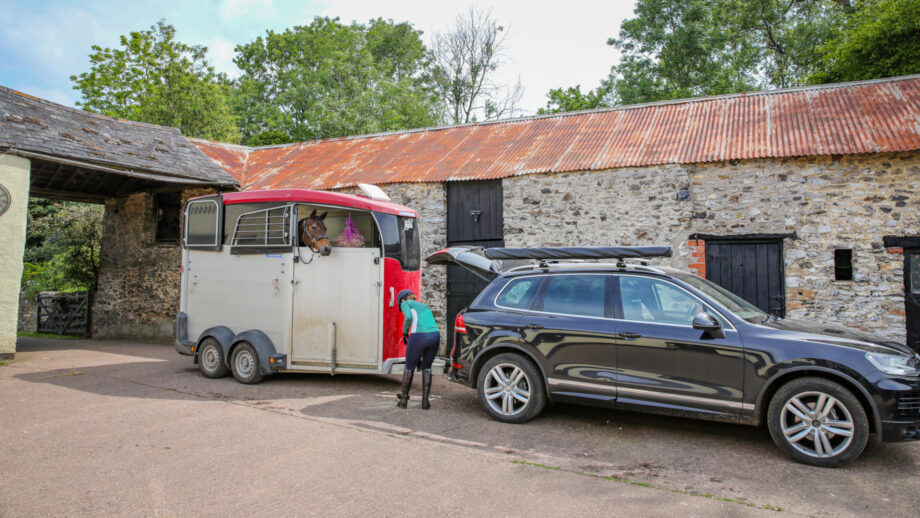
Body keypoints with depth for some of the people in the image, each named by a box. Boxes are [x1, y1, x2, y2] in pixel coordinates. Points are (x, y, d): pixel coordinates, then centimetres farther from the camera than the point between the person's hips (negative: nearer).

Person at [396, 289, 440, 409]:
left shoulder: (405, 304, 13)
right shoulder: (424, 307, 32)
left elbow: (409, 317, -10)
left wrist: (404, 332, 7)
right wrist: (420, 355, 35)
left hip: (419, 336, -5)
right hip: (435, 335, 5)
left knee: (409, 367, 16)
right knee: (426, 368, 23)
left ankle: (404, 400, 26)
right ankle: (425, 401, 20)